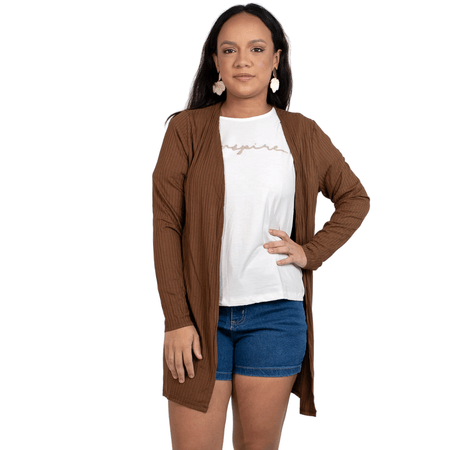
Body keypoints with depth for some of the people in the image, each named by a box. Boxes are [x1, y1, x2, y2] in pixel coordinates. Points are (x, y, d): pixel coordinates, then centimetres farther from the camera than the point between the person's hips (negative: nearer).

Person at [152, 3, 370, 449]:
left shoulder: (301, 134, 6)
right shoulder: (187, 129, 1)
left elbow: (354, 197, 18)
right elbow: (166, 224, -2)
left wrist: (312, 251, 2)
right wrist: (176, 319, -8)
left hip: (276, 313, 2)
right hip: (201, 313, -1)